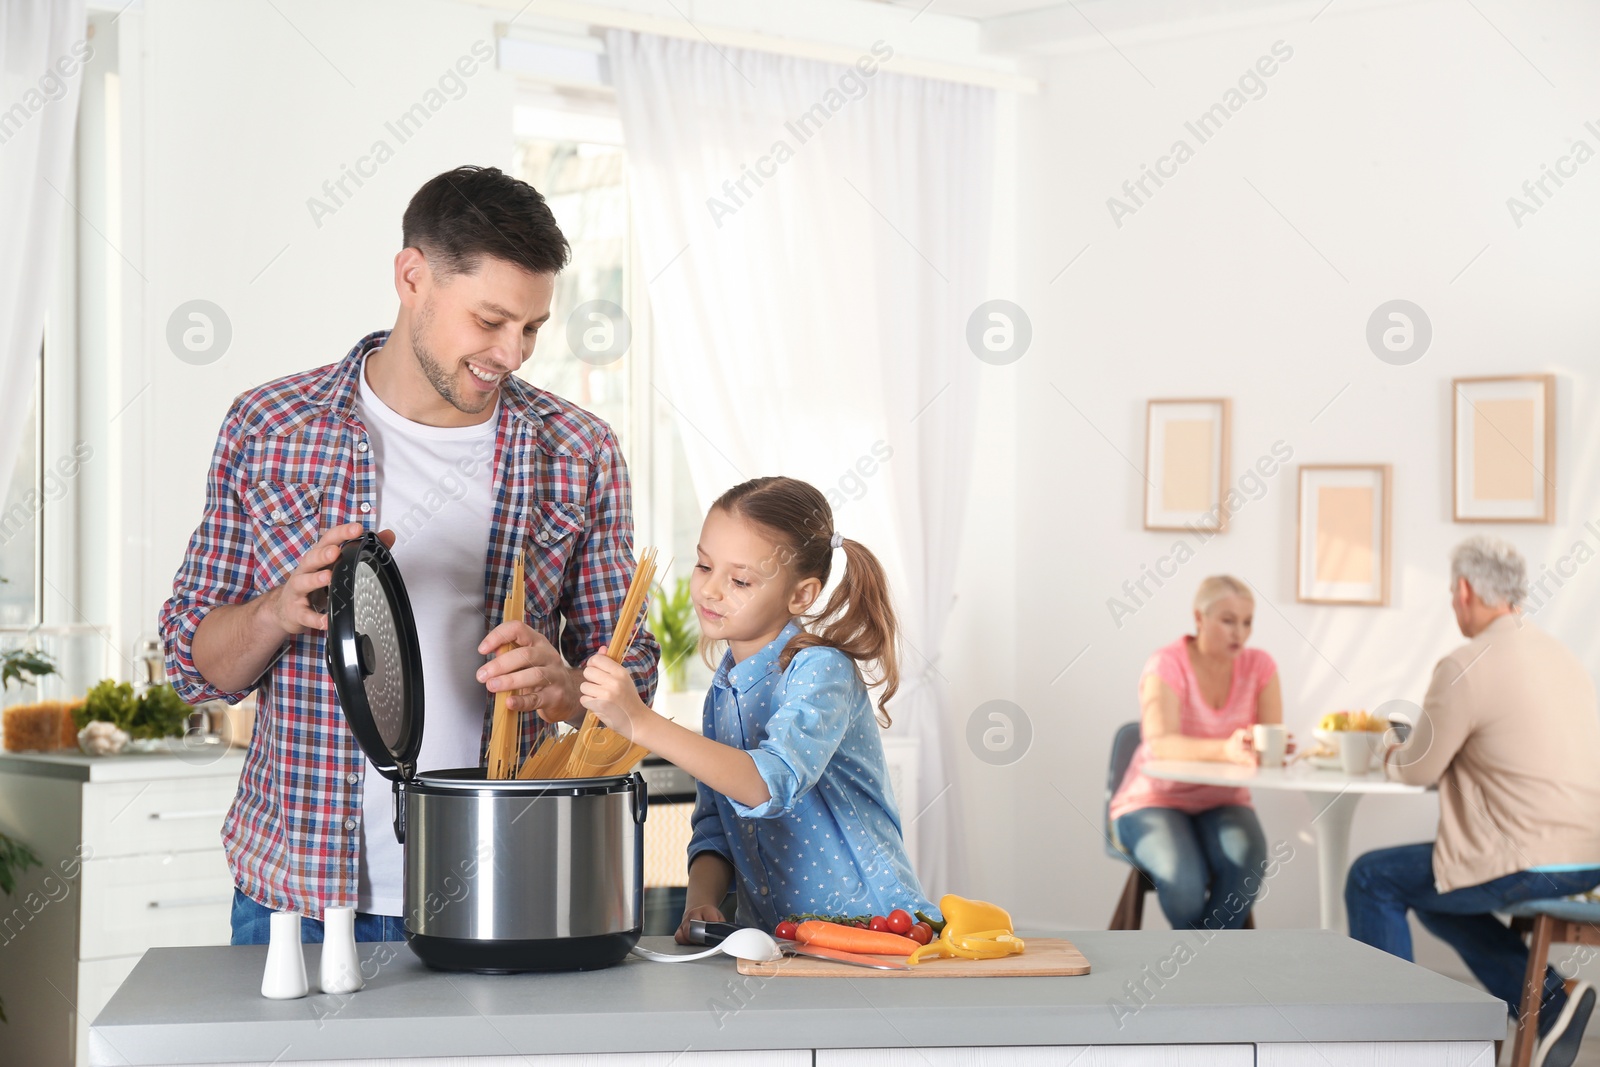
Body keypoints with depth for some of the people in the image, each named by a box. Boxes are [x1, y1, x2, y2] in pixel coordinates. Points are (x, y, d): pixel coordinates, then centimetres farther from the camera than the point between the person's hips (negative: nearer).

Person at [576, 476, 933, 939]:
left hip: (870, 929, -6)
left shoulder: (821, 671, -12)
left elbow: (772, 783, -29)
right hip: (773, 937, 6)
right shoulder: (723, 690, 11)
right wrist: (701, 903, -6)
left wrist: (641, 723, -33)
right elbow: (714, 825, 14)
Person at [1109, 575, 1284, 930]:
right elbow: (1161, 744, -29)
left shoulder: (1259, 666, -1)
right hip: (1154, 801, -3)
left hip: (1222, 803, 3)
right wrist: (1225, 749, -47)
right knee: (1184, 880, -33)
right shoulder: (1167, 665, -14)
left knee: (1247, 860, -31)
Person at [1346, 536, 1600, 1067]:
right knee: (1435, 894, 27)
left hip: (1529, 861, -8)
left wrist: (1392, 756, 19)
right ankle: (1547, 998, 15)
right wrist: (1423, 745, 26)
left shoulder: (1465, 667, -14)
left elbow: (1418, 769, -4)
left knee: (1372, 880, 8)